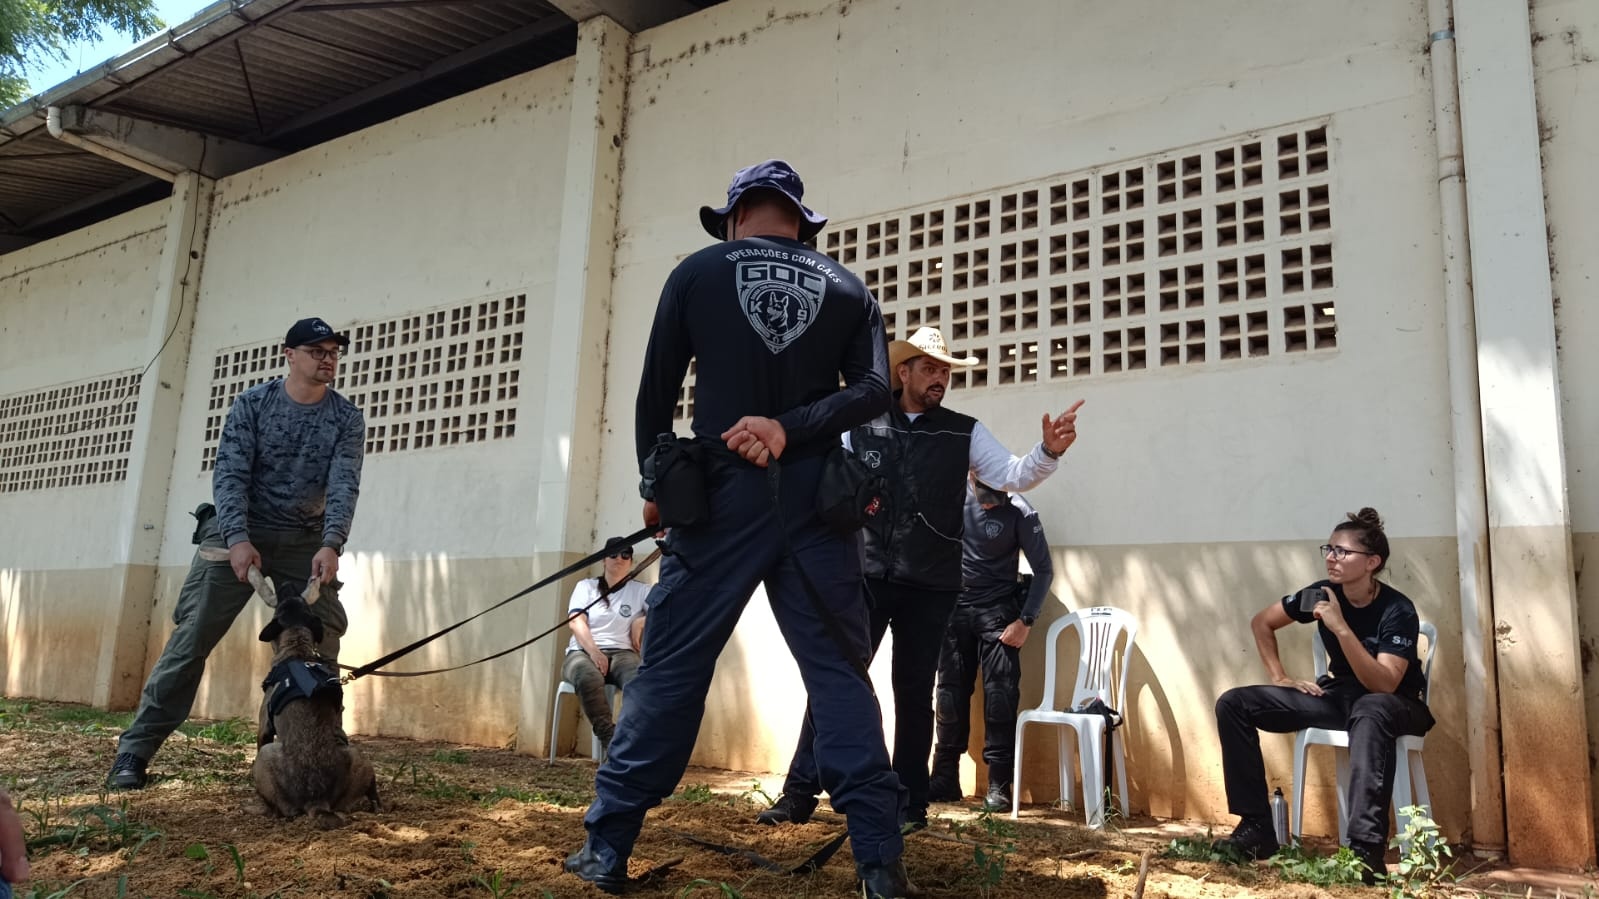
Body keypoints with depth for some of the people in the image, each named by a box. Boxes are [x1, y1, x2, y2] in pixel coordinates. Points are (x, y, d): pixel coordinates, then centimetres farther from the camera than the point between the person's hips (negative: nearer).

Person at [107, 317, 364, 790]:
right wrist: (237, 539, -25)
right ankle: (134, 751, 1)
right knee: (190, 640, -6)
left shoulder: (346, 419, -2)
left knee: (320, 649, -4)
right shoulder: (251, 404, -3)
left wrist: (331, 545, -29)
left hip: (305, 542, 2)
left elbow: (343, 485, -13)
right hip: (238, 535, -1)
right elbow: (229, 474, -11)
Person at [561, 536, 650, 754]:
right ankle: (610, 740, -42)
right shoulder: (586, 586, 14)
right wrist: (594, 651, -19)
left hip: (622, 653, 1)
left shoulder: (639, 591, 15)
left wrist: (642, 620, -8)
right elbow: (575, 622, -2)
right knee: (588, 677, -41)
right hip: (582, 652, -1)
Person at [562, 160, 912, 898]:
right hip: (815, 508, 1)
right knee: (841, 676, 4)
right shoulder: (846, 288, 9)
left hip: (720, 504, -1)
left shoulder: (696, 274, 5)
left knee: (669, 673, 5)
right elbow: (874, 388, -3)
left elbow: (654, 395, 5)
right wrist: (791, 429, -9)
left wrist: (655, 485, 15)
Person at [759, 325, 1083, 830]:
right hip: (867, 576, 0)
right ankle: (800, 793, 4)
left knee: (914, 691, 8)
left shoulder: (964, 433, 7)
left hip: (932, 586, 1)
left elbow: (1013, 475, -2)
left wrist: (1048, 452, -20)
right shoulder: (862, 426, 6)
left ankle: (909, 803, 18)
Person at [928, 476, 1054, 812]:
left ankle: (999, 784, -1)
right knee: (950, 692, 4)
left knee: (1000, 695, -8)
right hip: (954, 606, 3)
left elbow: (1044, 570, -5)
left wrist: (1025, 621, -11)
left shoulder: (1020, 513, -12)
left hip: (997, 611, -3)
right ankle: (945, 778, 14)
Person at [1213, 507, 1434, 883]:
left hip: (1394, 705, -5)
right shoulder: (1323, 594, -8)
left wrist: (1342, 628, -37)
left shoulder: (1397, 610, -21)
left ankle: (1366, 849, -42)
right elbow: (1262, 622, 8)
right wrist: (1279, 676, -1)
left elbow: (1384, 685, -31)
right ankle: (1257, 826, -10)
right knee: (1233, 704, -11)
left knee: (1370, 712, -44)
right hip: (1338, 694, 6)